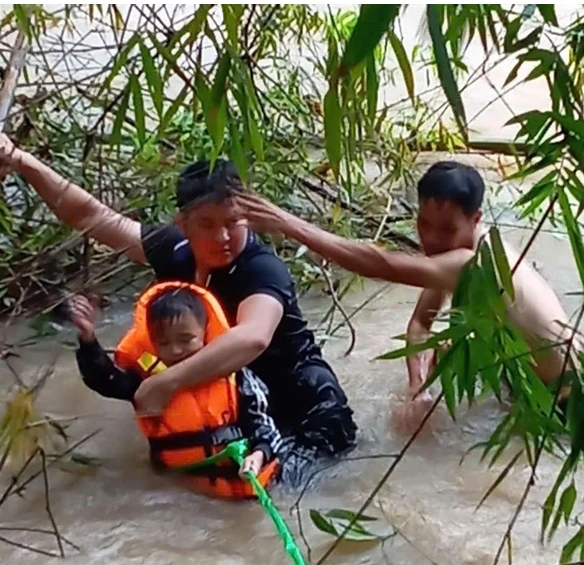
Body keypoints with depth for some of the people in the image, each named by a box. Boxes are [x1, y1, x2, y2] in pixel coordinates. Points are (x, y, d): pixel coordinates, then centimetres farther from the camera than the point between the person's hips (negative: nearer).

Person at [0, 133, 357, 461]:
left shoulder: (263, 270, -31)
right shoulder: (175, 249, -13)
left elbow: (252, 338, -53)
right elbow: (91, 217, -6)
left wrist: (167, 384, -58)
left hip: (285, 381, -5)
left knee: (331, 432, -25)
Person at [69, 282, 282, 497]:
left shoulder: (231, 373, -3)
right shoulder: (148, 376, -2)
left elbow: (258, 416, 2)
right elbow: (105, 379, -11)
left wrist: (260, 452, -15)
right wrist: (88, 338, -25)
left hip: (238, 463, -1)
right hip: (182, 475, 1)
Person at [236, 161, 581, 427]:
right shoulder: (458, 246, -6)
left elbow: (382, 266, -44)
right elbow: (420, 322, -5)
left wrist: (292, 227, -48)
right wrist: (418, 387, -22)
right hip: (530, 366, 8)